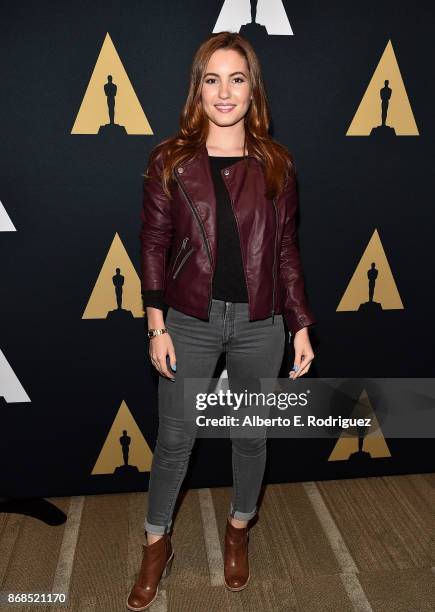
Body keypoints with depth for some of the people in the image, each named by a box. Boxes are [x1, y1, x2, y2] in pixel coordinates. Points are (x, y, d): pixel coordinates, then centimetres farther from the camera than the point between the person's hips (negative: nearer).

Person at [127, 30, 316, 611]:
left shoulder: (276, 163, 1)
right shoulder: (170, 160, -2)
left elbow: (286, 249, 3)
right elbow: (154, 245, -2)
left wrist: (301, 328, 1)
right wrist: (157, 327, -6)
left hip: (259, 324, 2)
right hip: (191, 322, -1)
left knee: (252, 434, 16)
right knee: (175, 439, 10)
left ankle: (238, 531, 42)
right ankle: (156, 546, 34)